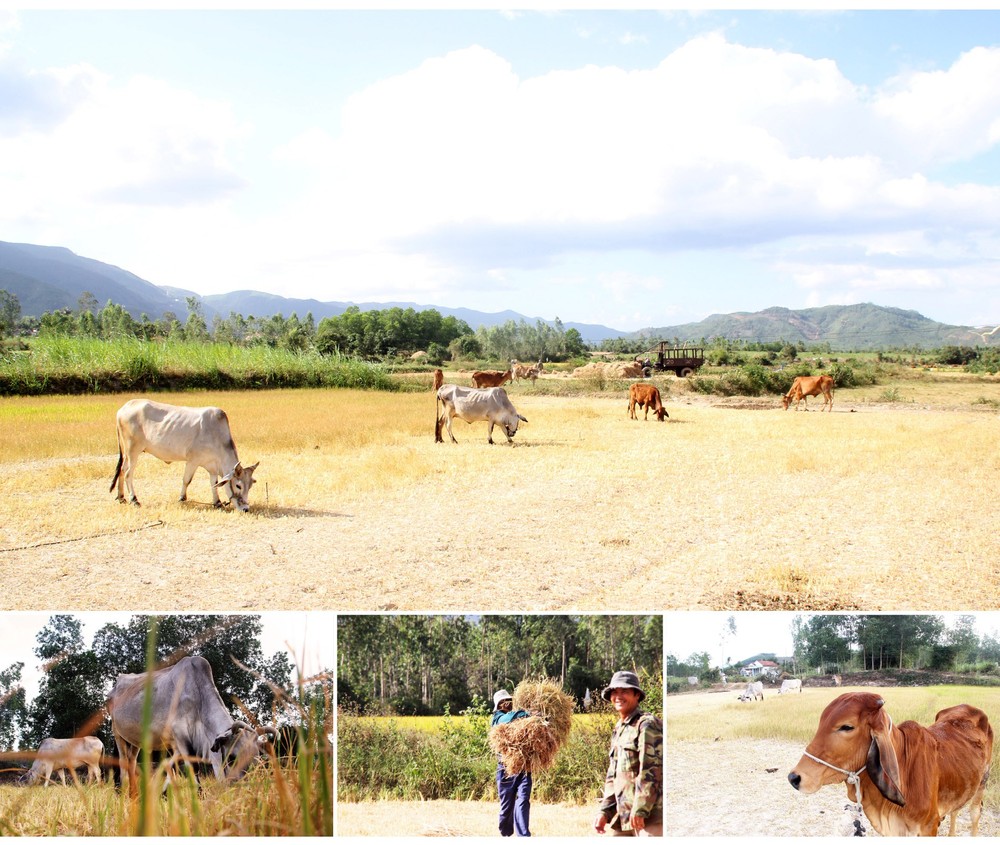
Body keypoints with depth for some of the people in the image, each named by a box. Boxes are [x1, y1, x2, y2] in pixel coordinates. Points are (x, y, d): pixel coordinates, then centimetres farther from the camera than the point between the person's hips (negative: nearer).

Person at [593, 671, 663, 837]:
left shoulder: (647, 724, -8)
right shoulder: (618, 730, 20)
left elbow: (652, 770, -16)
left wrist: (640, 810, -20)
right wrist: (604, 811, 11)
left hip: (649, 816, -9)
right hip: (623, 816, 9)